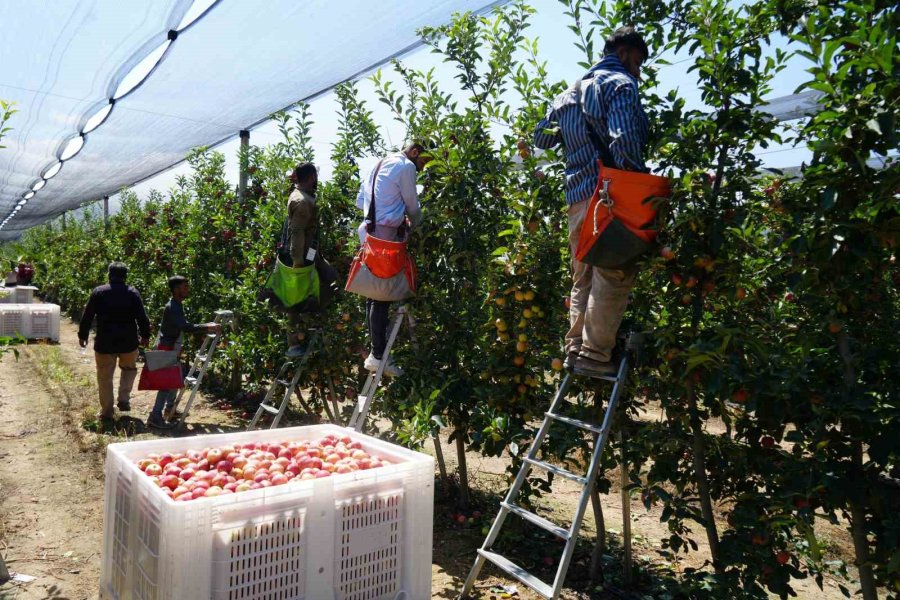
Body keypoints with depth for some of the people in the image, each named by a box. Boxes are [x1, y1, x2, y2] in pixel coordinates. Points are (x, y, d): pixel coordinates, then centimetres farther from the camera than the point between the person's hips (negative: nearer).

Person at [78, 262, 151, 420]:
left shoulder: (98, 292, -1)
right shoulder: (133, 293, -3)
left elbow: (87, 316, 1)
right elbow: (142, 317, -3)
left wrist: (82, 335, 12)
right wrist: (145, 336, 9)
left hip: (104, 343, 0)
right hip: (128, 342, 0)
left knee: (105, 377, 10)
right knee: (129, 369, 23)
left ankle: (107, 411, 15)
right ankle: (124, 400, 10)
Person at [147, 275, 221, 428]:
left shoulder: (177, 305, 9)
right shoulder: (172, 308, -22)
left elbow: (185, 326, 15)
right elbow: (186, 327, -34)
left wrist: (206, 327, 10)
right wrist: (207, 327, -35)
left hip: (172, 348, 10)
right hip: (166, 348, -10)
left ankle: (170, 408, 34)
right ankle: (155, 416, -7)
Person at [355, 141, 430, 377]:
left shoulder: (379, 164, 21)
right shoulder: (406, 166, -5)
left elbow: (360, 201, 22)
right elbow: (412, 205, 0)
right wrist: (416, 225, 19)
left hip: (369, 232, 9)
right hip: (386, 235, -9)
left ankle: (376, 350, 15)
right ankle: (378, 355, -8)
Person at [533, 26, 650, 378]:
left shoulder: (570, 93, 24)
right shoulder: (620, 83, -1)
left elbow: (542, 138, 28)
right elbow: (624, 141, -15)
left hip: (576, 197, 8)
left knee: (583, 279, 13)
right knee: (613, 278, -6)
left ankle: (575, 350, 15)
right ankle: (595, 355, -5)